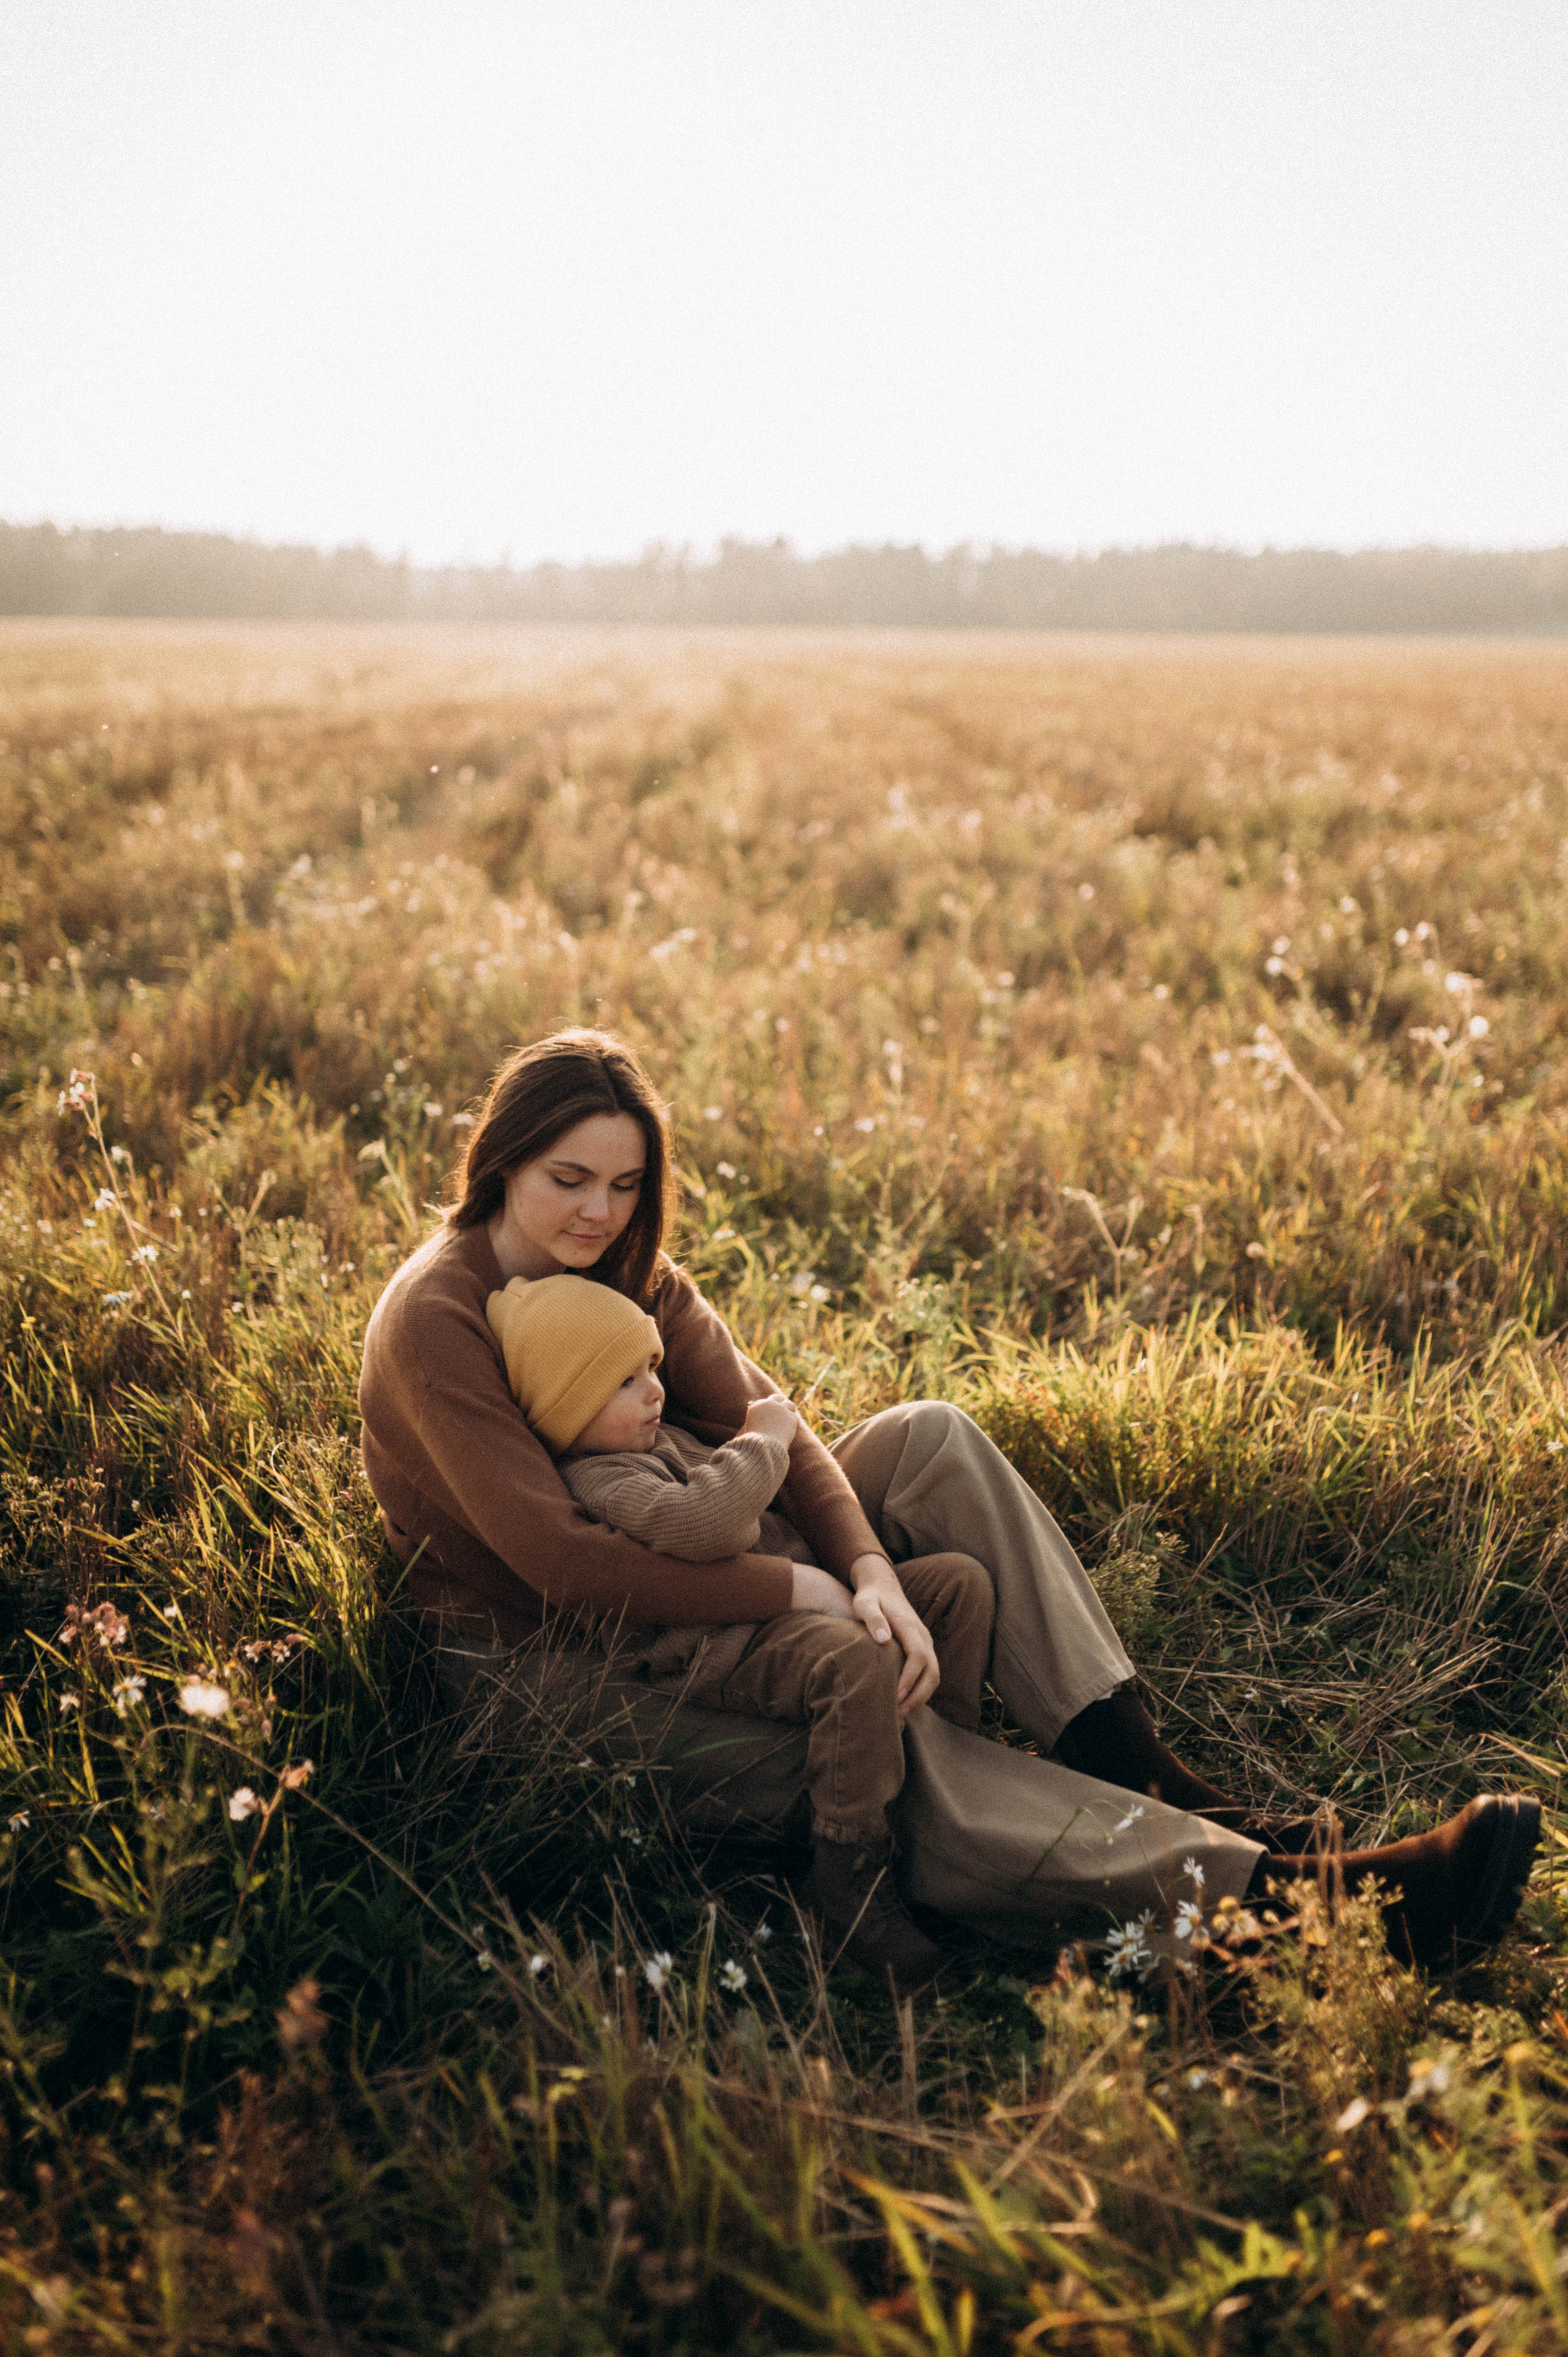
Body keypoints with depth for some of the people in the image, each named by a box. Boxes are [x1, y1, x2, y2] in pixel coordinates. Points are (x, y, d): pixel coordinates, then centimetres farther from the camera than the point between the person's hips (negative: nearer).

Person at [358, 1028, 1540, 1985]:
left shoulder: (626, 1269, 4)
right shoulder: (435, 1320, -19)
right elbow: (556, 1557, -26)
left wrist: (872, 1572, -24)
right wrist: (804, 1594, -25)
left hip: (650, 1592, 8)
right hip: (535, 1666, -7)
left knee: (929, 1438, -11)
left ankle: (1129, 1762, -19)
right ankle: (1269, 1891, -37)